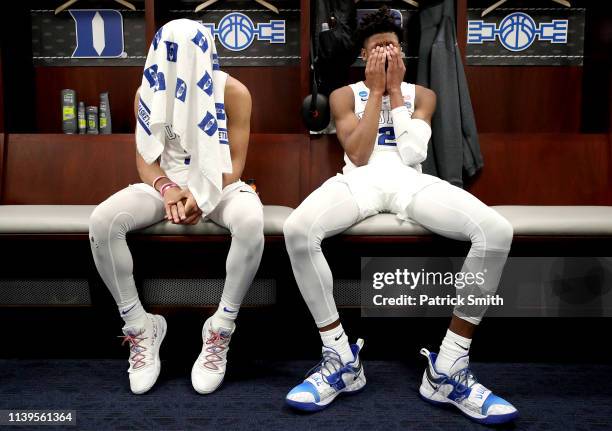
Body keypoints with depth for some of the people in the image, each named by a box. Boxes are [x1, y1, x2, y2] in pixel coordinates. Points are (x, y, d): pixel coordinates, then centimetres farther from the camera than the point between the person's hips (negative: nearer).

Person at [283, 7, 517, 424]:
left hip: (410, 182, 2)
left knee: (497, 231, -27)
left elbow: (412, 154, 1)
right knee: (298, 229, -36)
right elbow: (358, 156, -1)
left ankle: (448, 369, -17)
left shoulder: (422, 94, 21)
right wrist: (377, 89, 3)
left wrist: (395, 89, 5)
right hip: (359, 182, -1)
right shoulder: (345, 95, 17)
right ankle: (341, 357, -18)